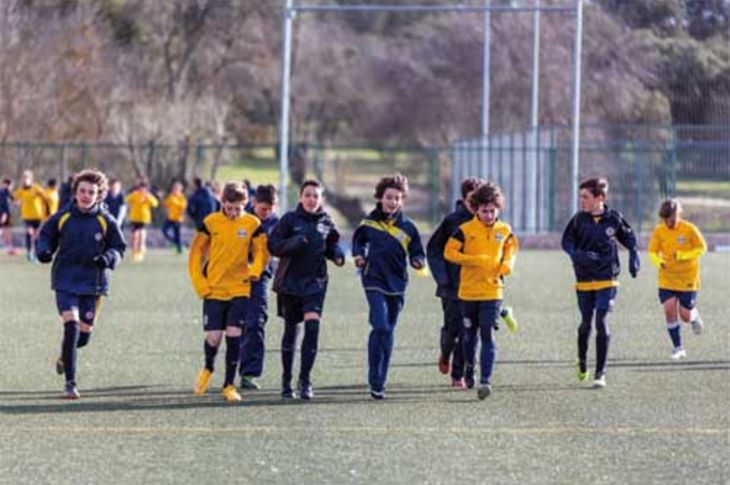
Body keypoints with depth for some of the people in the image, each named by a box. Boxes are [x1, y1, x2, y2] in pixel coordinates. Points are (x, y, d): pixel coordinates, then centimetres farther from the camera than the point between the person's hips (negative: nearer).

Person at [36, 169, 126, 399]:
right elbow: (46, 236, 12)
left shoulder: (106, 222, -3)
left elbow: (119, 247, 4)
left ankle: (65, 357, 44)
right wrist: (44, 251, -10)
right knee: (71, 326, -18)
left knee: (84, 334, 7)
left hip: (93, 284, 1)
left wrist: (108, 258, -17)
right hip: (65, 281, -1)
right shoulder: (62, 217, -3)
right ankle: (70, 382, -11)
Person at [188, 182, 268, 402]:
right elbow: (196, 252, 3)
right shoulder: (211, 222, -2)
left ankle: (229, 385, 5)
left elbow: (262, 251, 3)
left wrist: (255, 271, -18)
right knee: (213, 338, -3)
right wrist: (200, 285, -3)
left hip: (240, 291, 0)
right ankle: (208, 368, 29)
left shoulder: (252, 224, -2)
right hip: (213, 291, 0)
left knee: (234, 337, -7)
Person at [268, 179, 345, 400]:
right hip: (290, 282, -1)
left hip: (315, 283, 1)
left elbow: (332, 247, 20)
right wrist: (293, 243, -24)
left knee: (312, 327, -15)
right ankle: (286, 381, 22)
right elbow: (273, 245, -7)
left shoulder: (326, 222, 5)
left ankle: (305, 379, -9)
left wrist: (337, 254, -2)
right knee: (291, 330, 9)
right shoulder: (290, 219, -4)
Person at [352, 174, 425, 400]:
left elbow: (417, 253, 9)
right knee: (381, 327, -18)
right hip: (374, 280, -2)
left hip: (397, 284, 2)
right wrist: (359, 255, 2)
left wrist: (417, 261, -14)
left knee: (388, 332, 9)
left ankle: (379, 381, 19)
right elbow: (359, 240, 21)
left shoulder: (407, 227, 2)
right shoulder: (369, 222, 2)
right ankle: (375, 381, -14)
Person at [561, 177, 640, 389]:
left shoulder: (613, 218, -3)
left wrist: (634, 258, 1)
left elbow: (629, 238, 13)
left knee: (601, 322, -11)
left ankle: (600, 373, -6)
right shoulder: (579, 219, -3)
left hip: (607, 280, -2)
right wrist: (579, 256, -18)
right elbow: (567, 242, 1)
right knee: (586, 323, 11)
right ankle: (582, 360, 39)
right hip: (584, 281, 2)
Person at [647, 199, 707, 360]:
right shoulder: (658, 231, -4)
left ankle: (695, 316, 36)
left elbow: (702, 248, -6)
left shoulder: (689, 229, -12)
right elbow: (652, 252, 1)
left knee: (685, 315, -2)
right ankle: (678, 348, 3)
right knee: (669, 310, -9)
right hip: (667, 279, 2)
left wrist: (683, 256, -21)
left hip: (688, 279, -2)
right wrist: (658, 262, -22)